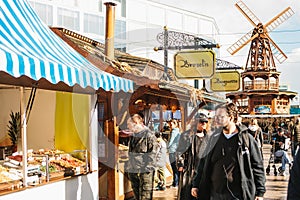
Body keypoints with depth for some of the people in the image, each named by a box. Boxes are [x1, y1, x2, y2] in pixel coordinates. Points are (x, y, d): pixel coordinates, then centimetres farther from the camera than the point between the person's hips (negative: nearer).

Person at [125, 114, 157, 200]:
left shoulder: (149, 135, -11)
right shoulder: (133, 136, 13)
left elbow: (152, 154, -14)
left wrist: (147, 168, -19)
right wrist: (128, 167, 17)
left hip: (145, 171, -8)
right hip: (133, 170, 8)